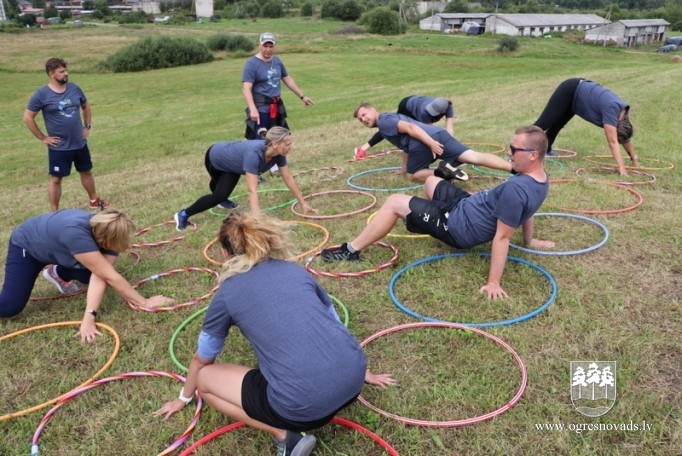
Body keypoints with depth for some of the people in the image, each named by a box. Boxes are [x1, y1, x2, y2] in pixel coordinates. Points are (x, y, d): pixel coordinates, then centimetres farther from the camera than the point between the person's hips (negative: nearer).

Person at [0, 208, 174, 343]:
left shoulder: (107, 234, -25)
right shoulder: (76, 233, -45)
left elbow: (99, 277, -33)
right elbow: (110, 277, -43)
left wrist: (89, 316, -45)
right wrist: (144, 302, -39)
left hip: (55, 251, 6)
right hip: (26, 245, -6)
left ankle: (58, 273, 19)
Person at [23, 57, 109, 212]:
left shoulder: (74, 88, 0)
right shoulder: (42, 94, -13)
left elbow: (86, 107, 17)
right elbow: (28, 118, -9)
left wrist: (87, 127, 9)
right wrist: (43, 138, -10)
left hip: (80, 143, 5)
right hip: (59, 147, -4)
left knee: (86, 172, 18)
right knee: (56, 179, 4)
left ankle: (94, 200, 36)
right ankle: (54, 212, 13)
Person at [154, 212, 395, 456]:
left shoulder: (227, 293, 6)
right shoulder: (295, 270, 16)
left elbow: (202, 359, 22)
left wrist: (184, 398, 43)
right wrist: (363, 372, 43)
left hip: (304, 405, -6)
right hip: (353, 379, 6)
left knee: (205, 378, 16)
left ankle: (285, 435, 4)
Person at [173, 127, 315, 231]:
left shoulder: (278, 153, -27)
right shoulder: (254, 154, -47)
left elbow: (288, 178, -15)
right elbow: (253, 190, -50)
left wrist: (303, 203, -12)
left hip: (232, 164, 5)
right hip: (216, 157, -5)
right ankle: (183, 214, 25)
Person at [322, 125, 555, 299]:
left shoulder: (515, 189, -33)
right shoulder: (540, 179, -3)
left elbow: (502, 237, -31)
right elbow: (525, 211, 13)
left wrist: (493, 282, -26)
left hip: (459, 227, -10)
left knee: (394, 203, -8)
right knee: (431, 181, 28)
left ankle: (351, 250, 3)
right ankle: (429, 223, 56)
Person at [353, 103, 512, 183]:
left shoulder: (384, 121, 8)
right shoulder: (390, 119, 36)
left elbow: (409, 128, -9)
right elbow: (406, 145, 45)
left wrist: (431, 144, -19)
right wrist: (403, 168, 53)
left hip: (423, 141, -8)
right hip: (437, 133, 8)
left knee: (413, 175, 14)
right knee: (474, 156, -4)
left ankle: (441, 172, -10)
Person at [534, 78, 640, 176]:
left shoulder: (623, 113, -8)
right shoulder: (611, 110, -31)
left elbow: (626, 138, 4)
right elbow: (613, 142, -33)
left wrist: (634, 160, 5)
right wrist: (621, 167, -34)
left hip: (576, 92, 7)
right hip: (569, 91, -7)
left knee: (557, 125, 15)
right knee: (544, 123, -4)